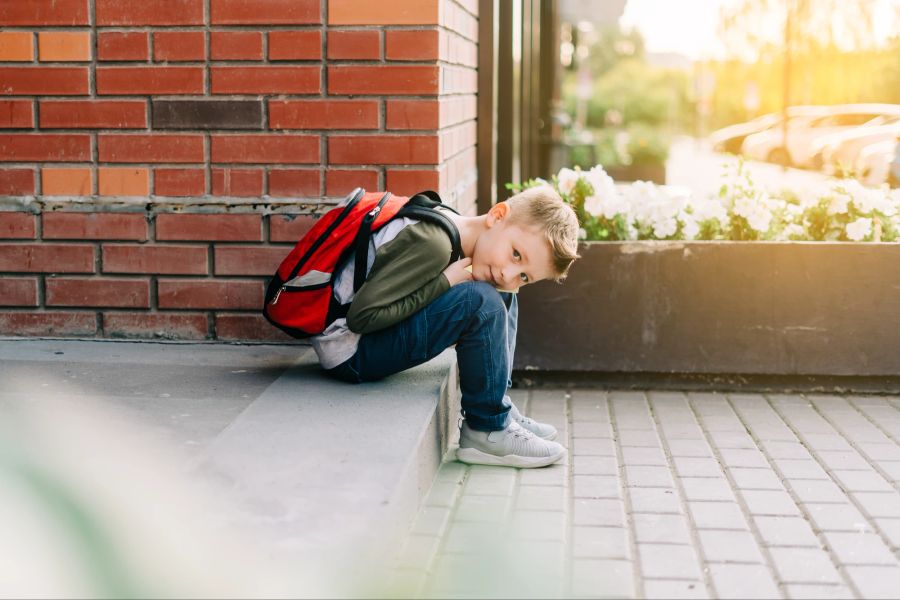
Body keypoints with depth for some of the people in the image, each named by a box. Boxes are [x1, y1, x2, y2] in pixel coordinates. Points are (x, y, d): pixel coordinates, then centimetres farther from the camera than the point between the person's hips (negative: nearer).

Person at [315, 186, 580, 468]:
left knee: (502, 297, 10)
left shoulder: (459, 233, 2)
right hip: (348, 350, -10)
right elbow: (362, 315, -27)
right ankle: (486, 430, -10)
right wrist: (444, 283, -23)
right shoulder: (432, 243, -26)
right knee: (482, 302, -25)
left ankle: (498, 409, 12)